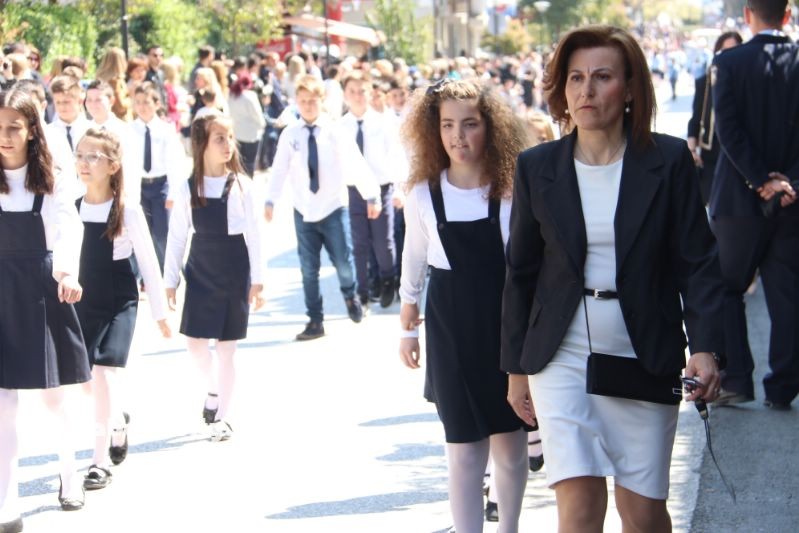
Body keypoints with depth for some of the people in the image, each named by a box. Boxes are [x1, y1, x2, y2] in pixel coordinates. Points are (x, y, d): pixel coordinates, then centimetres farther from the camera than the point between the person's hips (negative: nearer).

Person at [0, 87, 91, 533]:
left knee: (56, 395, 12)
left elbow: (69, 227, -21)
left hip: (42, 291, 0)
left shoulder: (50, 180, -5)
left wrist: (67, 271, -39)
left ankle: (70, 474, 37)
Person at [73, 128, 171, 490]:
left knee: (104, 374, -14)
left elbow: (148, 261, -2)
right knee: (86, 380, 11)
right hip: (81, 301, 4)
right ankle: (117, 422, 42)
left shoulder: (128, 211, -9)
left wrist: (160, 311, 1)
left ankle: (101, 461, -7)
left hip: (118, 303, -4)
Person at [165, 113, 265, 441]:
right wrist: (170, 281, 2)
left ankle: (222, 418, 12)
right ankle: (213, 389, 32)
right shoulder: (188, 189, -2)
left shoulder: (242, 186, -5)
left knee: (226, 348, 2)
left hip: (234, 272, -1)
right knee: (195, 340, 2)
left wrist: (257, 279, -6)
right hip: (200, 272, 2)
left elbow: (253, 234, -3)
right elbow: (177, 237, 2)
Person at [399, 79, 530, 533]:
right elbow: (413, 262, 10)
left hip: (509, 323, 0)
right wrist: (408, 328, 15)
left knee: (510, 439, 10)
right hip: (451, 328, 0)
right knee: (465, 445, 1)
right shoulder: (423, 195, -2)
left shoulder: (513, 189, -7)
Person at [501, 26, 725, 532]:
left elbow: (697, 262, -3)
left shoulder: (669, 160, -3)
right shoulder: (537, 167, 2)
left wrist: (705, 347, -15)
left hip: (644, 361, 0)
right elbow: (521, 272, 8)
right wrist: (516, 368, 10)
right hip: (562, 358, 0)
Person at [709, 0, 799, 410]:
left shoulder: (729, 63, -7)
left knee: (726, 289, 10)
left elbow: (729, 130, -14)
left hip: (740, 197, -2)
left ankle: (736, 380, 3)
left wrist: (761, 180, -12)